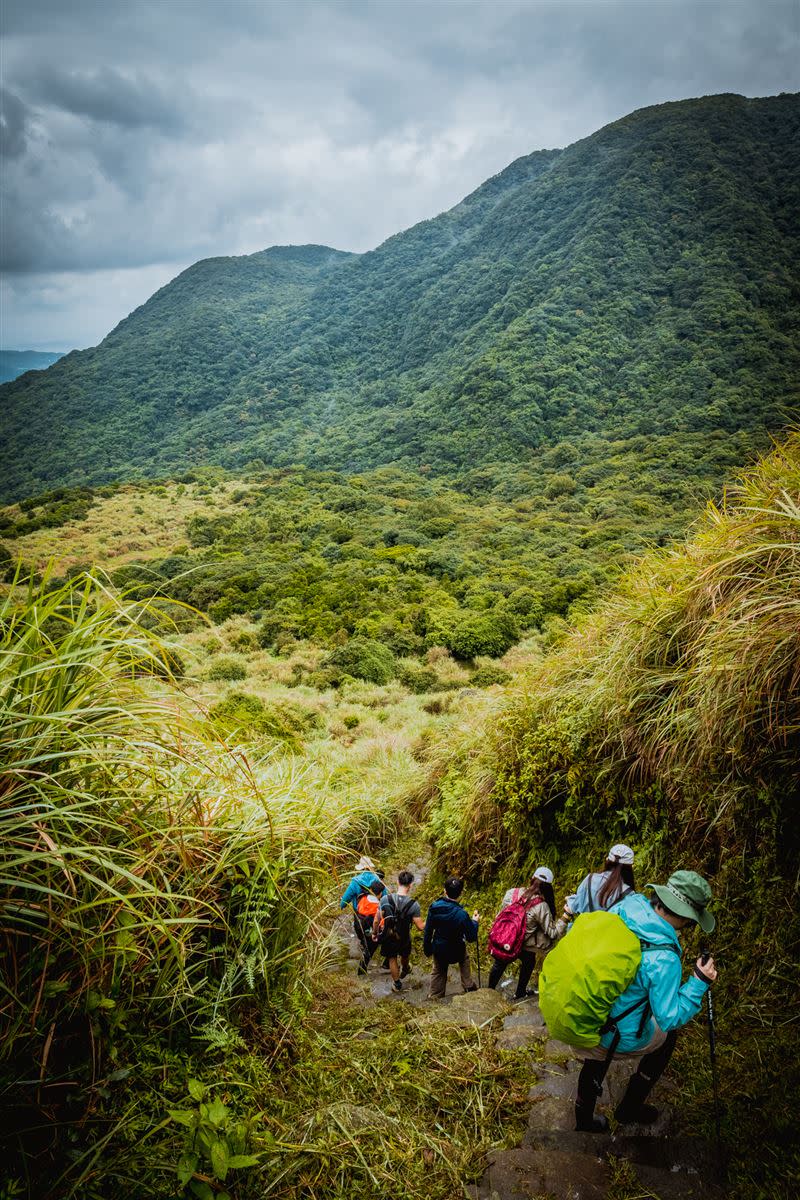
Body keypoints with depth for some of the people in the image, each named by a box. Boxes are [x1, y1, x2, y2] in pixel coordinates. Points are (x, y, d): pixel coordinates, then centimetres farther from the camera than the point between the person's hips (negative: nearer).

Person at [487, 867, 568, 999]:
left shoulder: (511, 893, -16)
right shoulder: (541, 906, -27)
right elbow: (553, 933, -21)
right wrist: (565, 918, -12)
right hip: (525, 947, -3)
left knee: (499, 964, 29)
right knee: (528, 964, 30)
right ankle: (520, 993, 48)